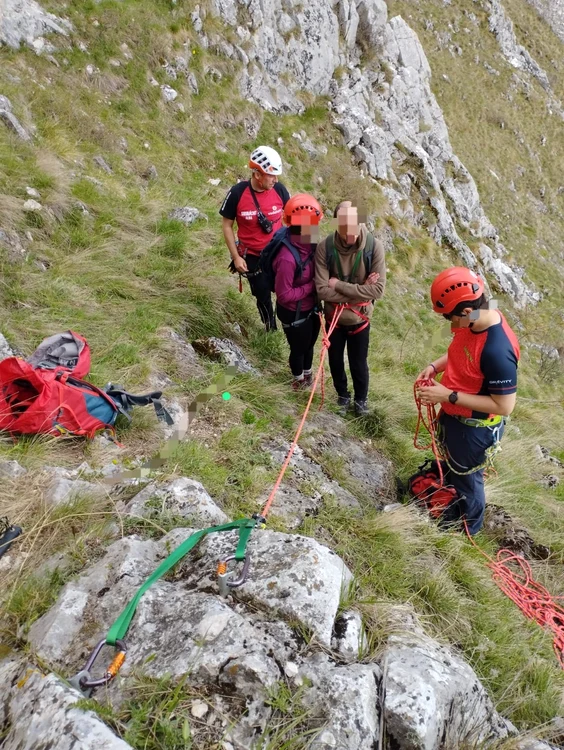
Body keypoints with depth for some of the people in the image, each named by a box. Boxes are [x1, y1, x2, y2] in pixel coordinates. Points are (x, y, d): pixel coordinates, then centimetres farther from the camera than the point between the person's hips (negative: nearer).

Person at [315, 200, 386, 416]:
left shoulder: (374, 246, -19)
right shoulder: (325, 247, -20)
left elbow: (377, 289, -22)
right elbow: (322, 290, -23)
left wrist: (339, 285, -24)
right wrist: (358, 290, -25)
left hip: (360, 318, -1)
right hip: (334, 317, 1)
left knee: (359, 363, 16)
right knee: (335, 361, 20)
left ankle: (361, 399, 44)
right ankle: (342, 395, 47)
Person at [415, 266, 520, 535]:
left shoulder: (497, 352, -38)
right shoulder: (474, 321, -12)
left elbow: (504, 405, -30)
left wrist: (449, 396, -29)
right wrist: (435, 366, -8)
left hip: (474, 429, -8)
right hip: (453, 415, 8)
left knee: (466, 478, 18)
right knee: (448, 466, 31)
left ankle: (466, 528, 47)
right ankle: (450, 511, 59)